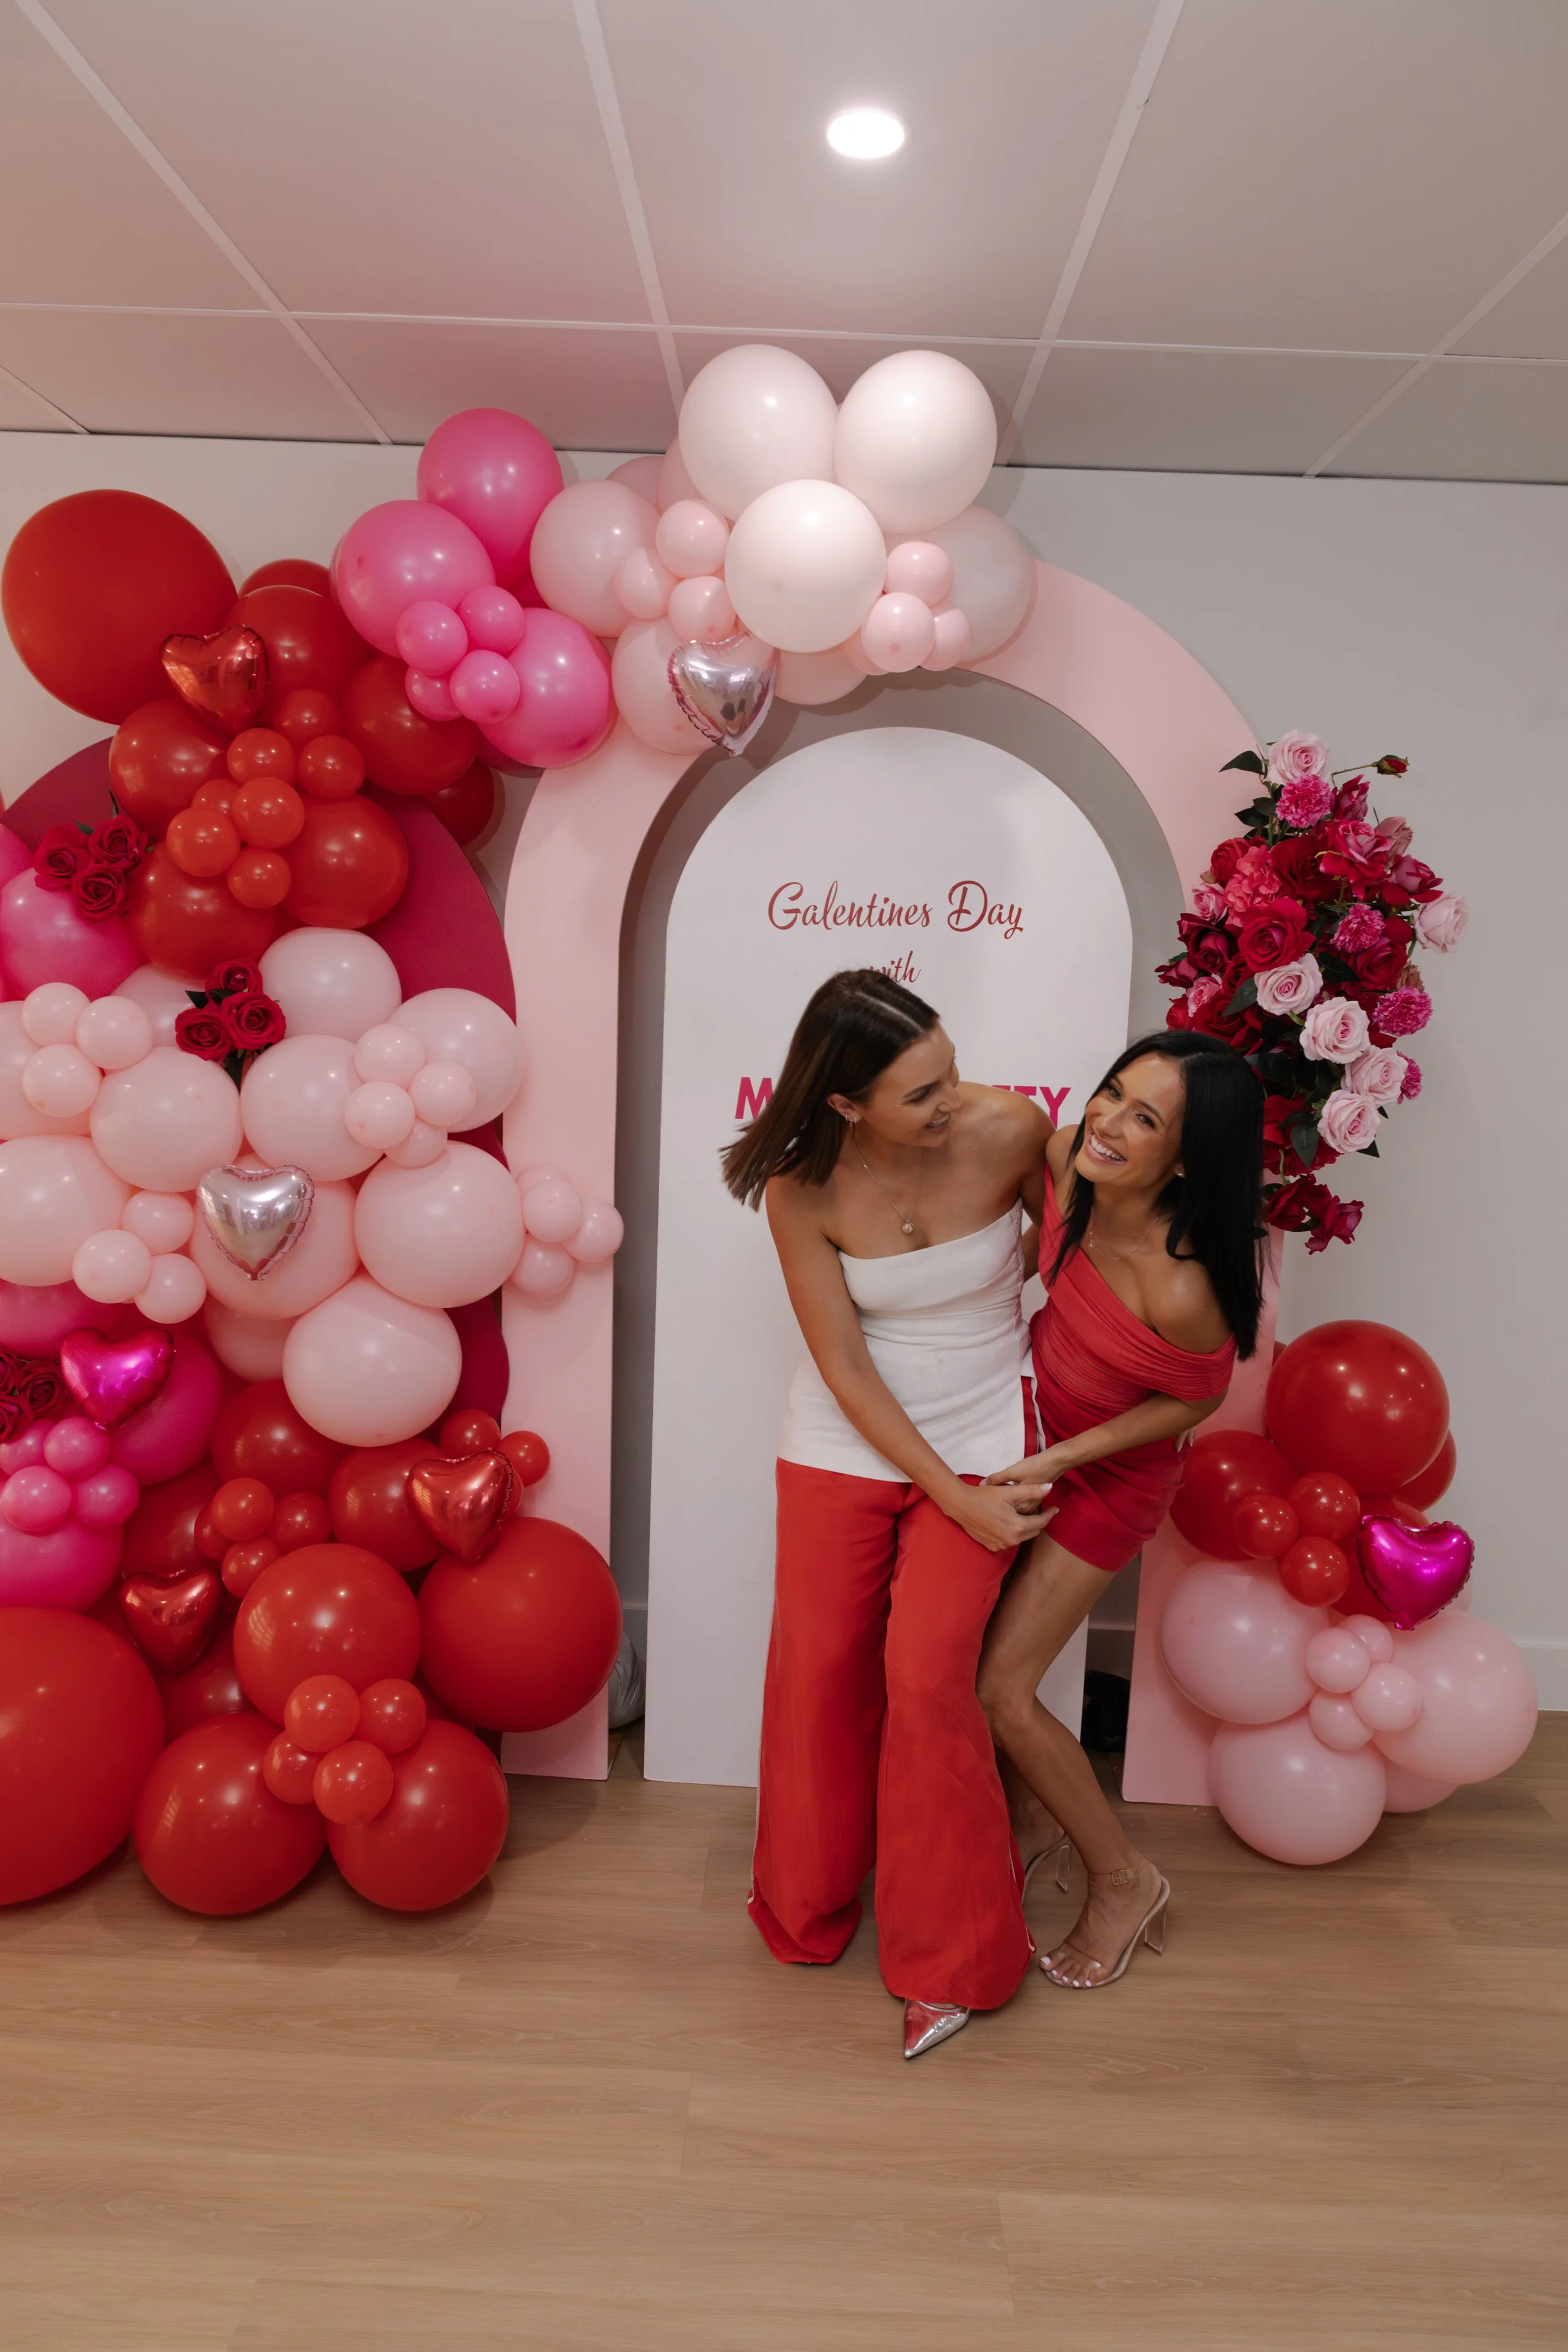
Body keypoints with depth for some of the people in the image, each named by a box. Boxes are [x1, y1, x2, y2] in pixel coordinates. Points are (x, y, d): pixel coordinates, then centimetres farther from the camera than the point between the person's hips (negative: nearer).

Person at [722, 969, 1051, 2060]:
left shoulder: (1010, 1129, -19)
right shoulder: (803, 1193, -19)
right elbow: (846, 1368, -14)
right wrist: (954, 1497, -15)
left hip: (983, 1436, -1)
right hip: (847, 1444, 1)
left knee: (927, 1675, -7)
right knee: (819, 1670, 9)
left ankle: (953, 1958, 18)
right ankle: (809, 1906, 38)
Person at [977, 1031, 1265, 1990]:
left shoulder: (1181, 1289, -38)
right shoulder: (1067, 1166, -21)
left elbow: (1196, 1401, -17)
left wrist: (1057, 1460, -18)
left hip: (1110, 1474, -6)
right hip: (1033, 1425, 7)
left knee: (999, 1688, 0)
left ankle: (1125, 1879, 24)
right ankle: (1032, 1808, 42)